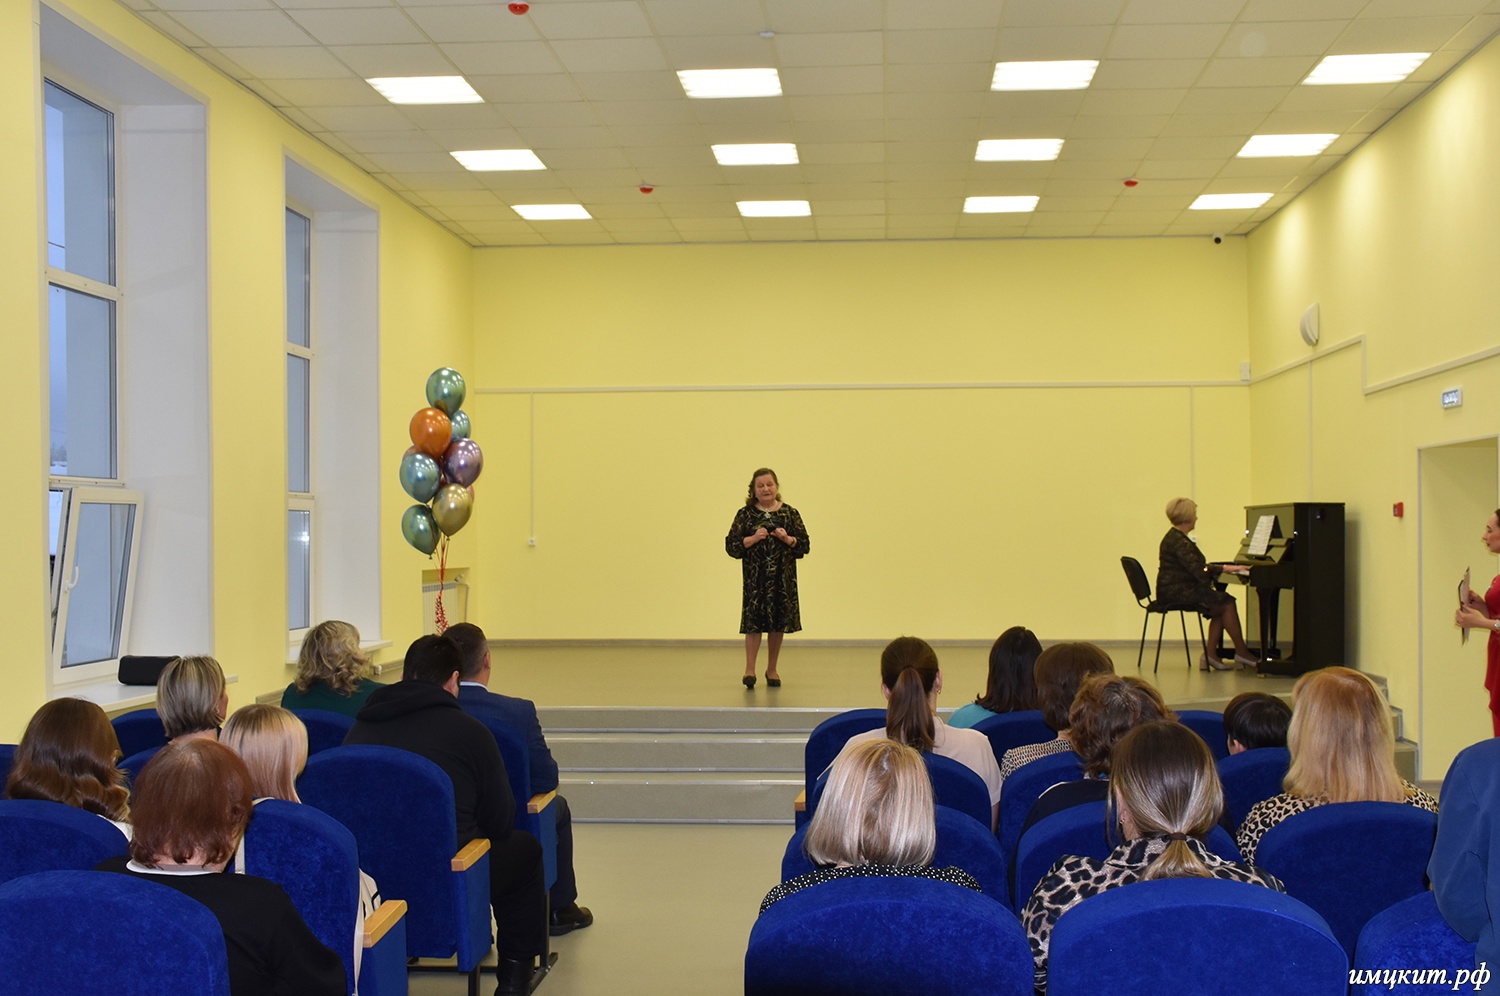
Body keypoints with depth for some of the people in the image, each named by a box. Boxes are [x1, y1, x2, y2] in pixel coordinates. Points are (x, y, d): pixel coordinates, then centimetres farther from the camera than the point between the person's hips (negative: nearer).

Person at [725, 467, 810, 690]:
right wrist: (753, 539, -15)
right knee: (753, 621, -7)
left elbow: (804, 545, 6)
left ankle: (772, 670, 19)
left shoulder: (790, 513, 6)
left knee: (778, 623, 7)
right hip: (755, 577, -2)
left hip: (782, 577, 2)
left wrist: (788, 539, -12)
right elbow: (731, 545, -2)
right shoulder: (745, 515, 3)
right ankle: (750, 669, -1)